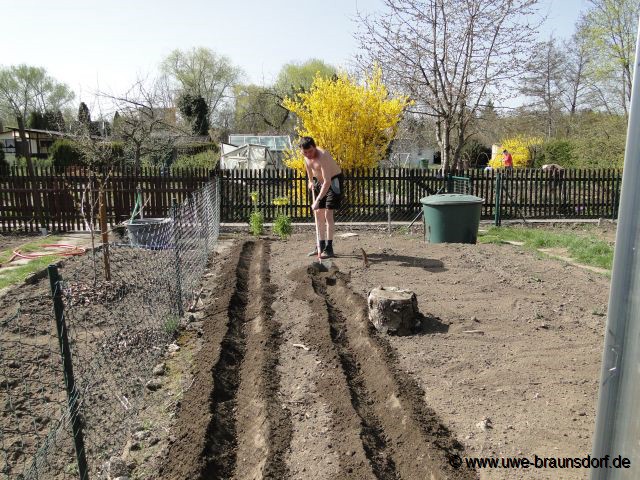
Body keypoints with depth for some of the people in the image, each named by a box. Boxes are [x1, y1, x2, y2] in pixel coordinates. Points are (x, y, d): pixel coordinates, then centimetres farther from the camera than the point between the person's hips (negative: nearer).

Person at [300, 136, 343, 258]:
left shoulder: (323, 157, -33)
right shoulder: (306, 155, -10)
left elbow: (327, 182, -39)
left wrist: (317, 200, -42)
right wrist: (310, 180, 20)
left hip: (334, 181, -8)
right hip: (319, 181, 8)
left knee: (328, 214, -15)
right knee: (319, 213, 8)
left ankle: (329, 248, -13)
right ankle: (321, 245, 17)